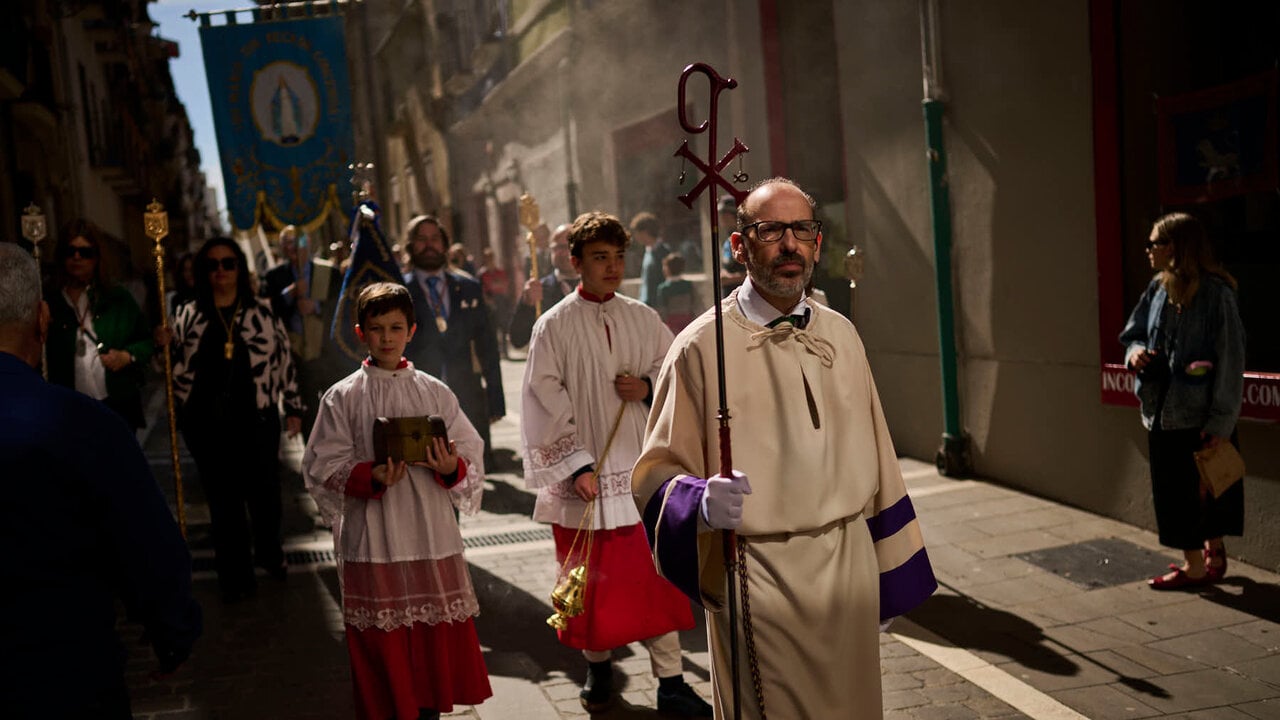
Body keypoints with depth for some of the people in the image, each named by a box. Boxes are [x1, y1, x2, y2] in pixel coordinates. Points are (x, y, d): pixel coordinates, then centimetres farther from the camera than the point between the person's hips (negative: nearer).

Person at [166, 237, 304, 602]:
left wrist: (294, 407, 5)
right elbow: (176, 367, 13)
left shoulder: (262, 311, 2)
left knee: (265, 491, 9)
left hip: (257, 418, -1)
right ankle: (234, 574, 21)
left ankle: (269, 553, 35)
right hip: (207, 423, 1)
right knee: (223, 499, 9)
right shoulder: (189, 316, 5)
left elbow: (284, 359, 5)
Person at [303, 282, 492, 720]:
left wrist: (452, 469, -15)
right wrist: (369, 478, -19)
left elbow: (472, 458, 7)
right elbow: (322, 468, -2)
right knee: (381, 645, 4)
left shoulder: (434, 393, 5)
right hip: (372, 542, -2)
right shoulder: (342, 397, 0)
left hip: (432, 538, 2)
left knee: (436, 639, 8)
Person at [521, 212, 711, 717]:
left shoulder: (643, 319, 6)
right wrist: (576, 465, -14)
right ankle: (598, 667, 31)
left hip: (641, 468, 2)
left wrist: (649, 386, -9)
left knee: (655, 576, 3)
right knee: (594, 579, 10)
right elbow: (544, 402, -8)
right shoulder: (554, 325, -4)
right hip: (584, 477, -2)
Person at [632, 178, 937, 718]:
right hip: (758, 583, -5)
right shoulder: (703, 346, -10)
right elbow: (657, 471, -8)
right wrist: (703, 501, -29)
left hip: (848, 570, 5)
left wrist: (890, 574, 14)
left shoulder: (840, 335, 6)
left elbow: (873, 462, 12)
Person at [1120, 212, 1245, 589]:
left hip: (1200, 412, -7)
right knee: (1173, 487, 12)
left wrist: (1222, 420, -16)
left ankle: (1196, 567, 14)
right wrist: (1136, 351, -7)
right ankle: (1214, 559, 26)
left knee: (1202, 486, 2)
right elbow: (1134, 333, 18)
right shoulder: (1157, 289, 6)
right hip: (1162, 409, 7)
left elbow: (1230, 359, -14)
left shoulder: (1215, 294, -14)